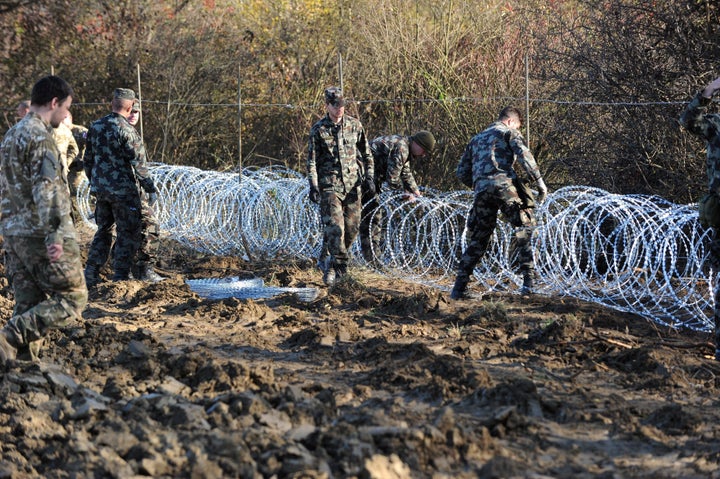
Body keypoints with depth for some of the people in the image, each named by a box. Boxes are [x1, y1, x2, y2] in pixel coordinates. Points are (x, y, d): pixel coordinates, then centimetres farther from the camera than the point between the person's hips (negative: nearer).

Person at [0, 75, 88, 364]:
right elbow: (46, 189, -22)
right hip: (40, 235, -9)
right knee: (72, 299, -3)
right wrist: (55, 235, -27)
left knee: (29, 305, 12)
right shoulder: (40, 137, -13)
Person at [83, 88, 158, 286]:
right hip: (123, 191, -6)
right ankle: (121, 277, 3)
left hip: (100, 188, 6)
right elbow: (138, 164, -16)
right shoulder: (127, 131, -16)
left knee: (103, 231, 18)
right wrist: (151, 189, -8)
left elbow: (87, 160, 12)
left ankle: (91, 274, 16)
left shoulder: (95, 127, 4)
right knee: (128, 234, 4)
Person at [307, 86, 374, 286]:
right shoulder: (318, 129, -2)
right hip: (329, 185, -3)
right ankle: (340, 264, -4)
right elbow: (312, 160, -2)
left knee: (352, 227, 3)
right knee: (334, 226, -14)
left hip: (352, 185, 3)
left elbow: (366, 153, 14)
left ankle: (334, 264, 20)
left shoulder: (354, 125, 6)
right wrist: (313, 185, -11)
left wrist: (369, 176, 4)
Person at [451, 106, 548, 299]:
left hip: (481, 190, 5)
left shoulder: (476, 139, 32)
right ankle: (529, 279, -15)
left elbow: (462, 172, 28)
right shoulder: (509, 132, 14)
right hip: (503, 185, -5)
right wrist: (540, 182, 0)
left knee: (477, 239, 12)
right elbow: (524, 156, -3)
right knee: (525, 228, -2)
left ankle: (459, 286, 9)